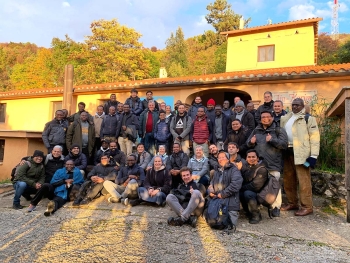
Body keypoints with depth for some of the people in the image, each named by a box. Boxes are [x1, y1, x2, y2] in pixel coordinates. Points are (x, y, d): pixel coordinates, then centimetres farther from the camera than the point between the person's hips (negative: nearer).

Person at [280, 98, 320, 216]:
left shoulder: (308, 119, -1)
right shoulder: (286, 118, 16)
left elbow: (314, 137, -8)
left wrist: (313, 156, -14)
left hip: (301, 153, -6)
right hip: (288, 152, 7)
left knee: (303, 181, -3)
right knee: (288, 180, 13)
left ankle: (307, 207, 8)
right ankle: (292, 203, 27)